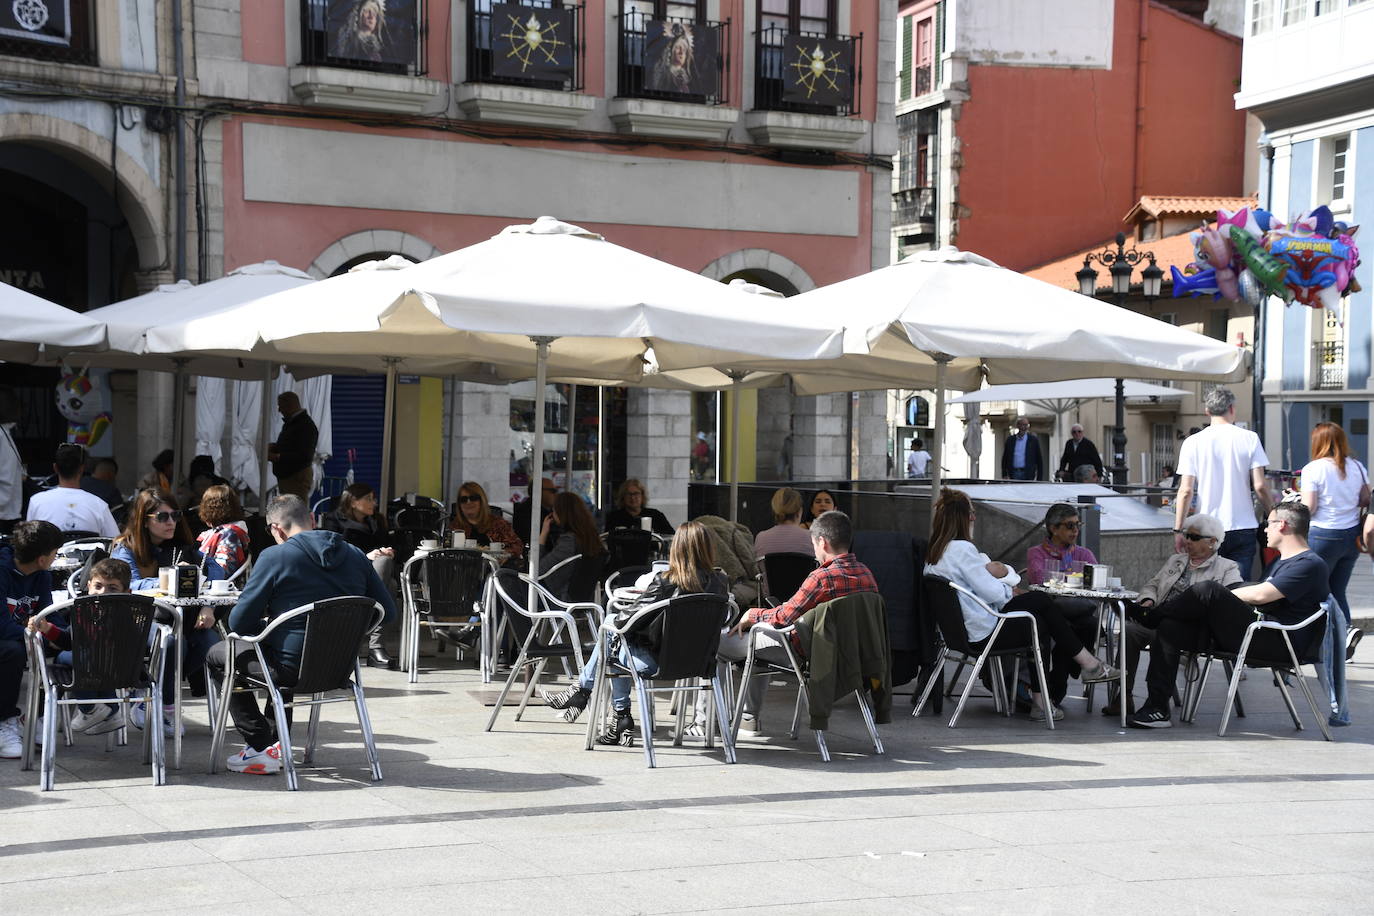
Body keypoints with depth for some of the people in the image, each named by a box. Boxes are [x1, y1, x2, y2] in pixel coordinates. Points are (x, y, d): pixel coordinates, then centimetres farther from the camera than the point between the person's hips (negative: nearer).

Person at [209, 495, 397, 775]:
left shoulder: (275, 556, -12)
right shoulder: (355, 555, 3)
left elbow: (239, 622, -8)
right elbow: (388, 612, 7)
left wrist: (263, 624, 14)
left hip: (293, 668, -6)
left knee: (218, 655, 20)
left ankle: (261, 749, 10)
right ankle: (277, 740, 35)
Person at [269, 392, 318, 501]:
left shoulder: (306, 426, -17)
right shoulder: (290, 423, 16)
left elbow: (304, 456, -25)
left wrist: (277, 457, -24)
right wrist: (274, 447, 8)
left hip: (297, 479, -10)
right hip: (285, 476, 10)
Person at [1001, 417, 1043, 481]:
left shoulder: (1033, 440, 4)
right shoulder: (1010, 439, 10)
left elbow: (1039, 461, 4)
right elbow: (1004, 459, 13)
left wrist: (1039, 479, -1)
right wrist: (1004, 475, 4)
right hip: (1013, 475, 2)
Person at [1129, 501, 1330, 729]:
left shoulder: (1310, 564, -5)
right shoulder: (1283, 561, 31)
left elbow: (1260, 595, -15)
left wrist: (1217, 597, -3)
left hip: (1278, 642, -10)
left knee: (1208, 590, -24)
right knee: (1169, 628, -6)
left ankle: (1149, 615, 1)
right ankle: (1158, 708, -12)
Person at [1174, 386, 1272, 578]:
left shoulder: (1192, 443, -1)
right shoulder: (1249, 439, -1)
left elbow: (1186, 491, -5)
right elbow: (1260, 487, -3)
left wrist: (1178, 530, 0)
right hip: (1243, 528, 0)